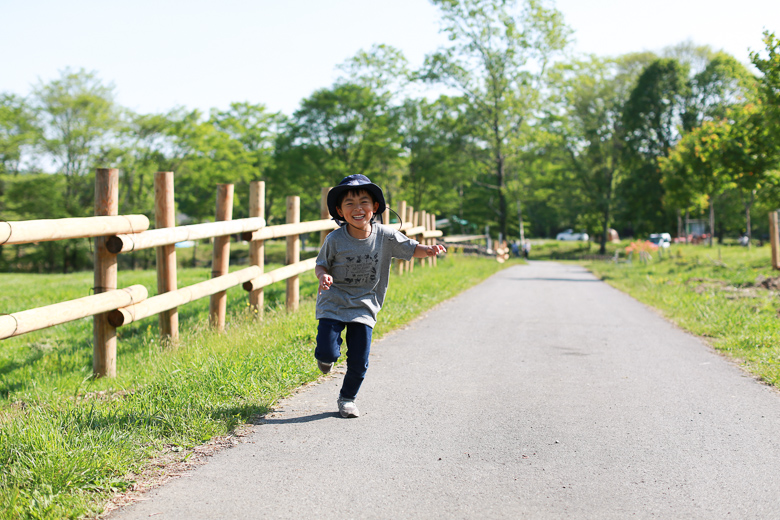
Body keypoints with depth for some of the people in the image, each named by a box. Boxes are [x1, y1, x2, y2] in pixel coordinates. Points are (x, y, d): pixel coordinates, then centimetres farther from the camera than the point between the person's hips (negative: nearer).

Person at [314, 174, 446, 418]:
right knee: (328, 353, -13)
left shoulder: (385, 236, -10)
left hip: (364, 308, 2)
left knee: (359, 362, 2)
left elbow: (411, 248, -1)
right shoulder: (335, 240, -14)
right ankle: (325, 356, 26)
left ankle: (347, 398, 29)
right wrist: (323, 276, -24)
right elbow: (321, 264, -1)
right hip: (333, 304, -2)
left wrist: (428, 250, -23)